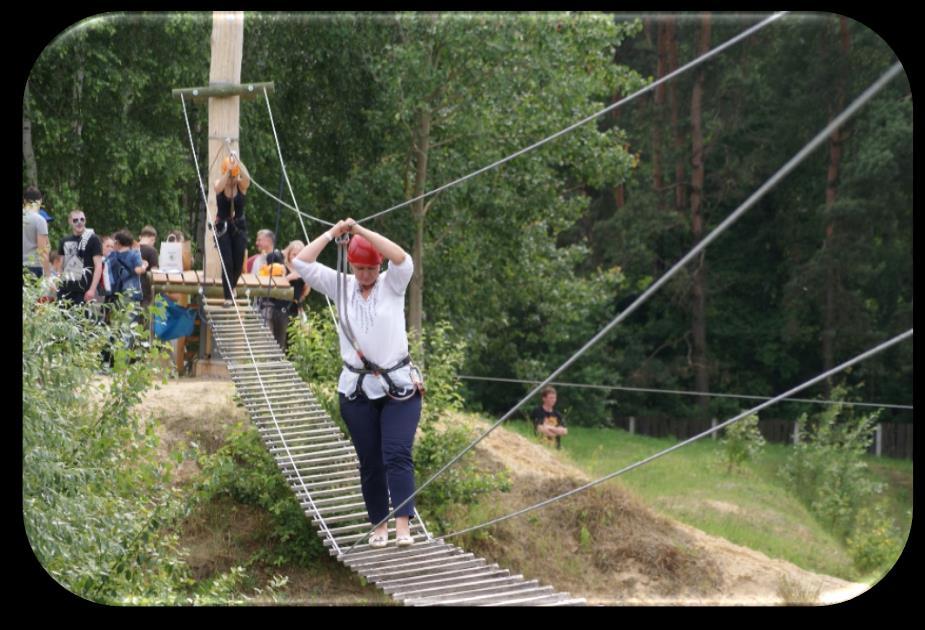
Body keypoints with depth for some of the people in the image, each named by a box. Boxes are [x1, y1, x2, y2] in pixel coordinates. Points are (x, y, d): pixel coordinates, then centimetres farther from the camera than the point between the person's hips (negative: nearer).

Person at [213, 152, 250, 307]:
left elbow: (247, 178, -33)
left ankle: (232, 286, 37)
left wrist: (237, 162, -38)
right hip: (223, 227, -2)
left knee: (239, 262, 5)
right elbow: (219, 187, -35)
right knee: (227, 262, -12)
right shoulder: (219, 184, -10)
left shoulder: (241, 185, -8)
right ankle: (228, 296, -4)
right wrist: (228, 170, -41)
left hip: (239, 226, 2)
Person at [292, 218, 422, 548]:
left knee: (398, 456, -13)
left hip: (399, 386, -2)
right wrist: (333, 233, -2)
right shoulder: (341, 287, 7)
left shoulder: (392, 285, 2)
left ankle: (403, 526, -20)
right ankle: (379, 525, 12)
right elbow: (301, 263, 1)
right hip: (357, 389, 3)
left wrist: (361, 231, -19)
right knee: (370, 462, 5)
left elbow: (402, 259, -20)